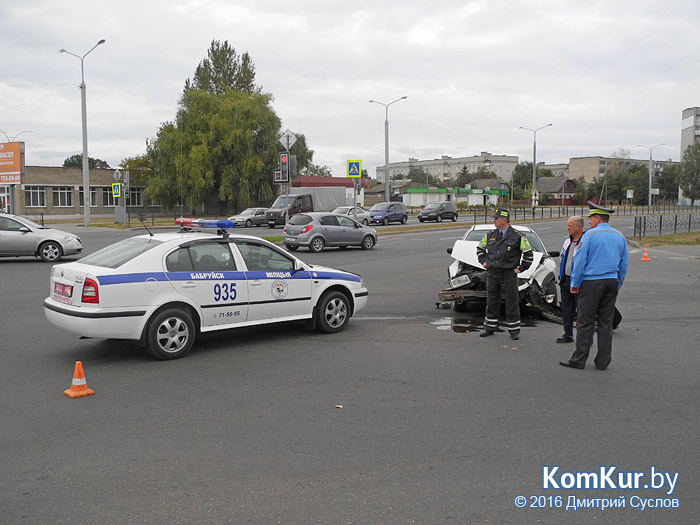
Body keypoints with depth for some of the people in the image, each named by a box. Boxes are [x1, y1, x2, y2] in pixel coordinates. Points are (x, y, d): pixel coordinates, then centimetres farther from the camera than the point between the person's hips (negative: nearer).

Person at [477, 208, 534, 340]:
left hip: (509, 275, -4)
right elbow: (480, 248, 25)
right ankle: (489, 328, 22)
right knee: (492, 302, 11)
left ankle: (514, 330, 10)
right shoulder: (490, 235, 9)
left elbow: (528, 254, 1)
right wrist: (483, 262, 14)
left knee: (512, 303, 1)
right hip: (492, 273, 4)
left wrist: (520, 268, -1)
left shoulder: (517, 236, -4)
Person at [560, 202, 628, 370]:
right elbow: (623, 264, 15)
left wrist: (574, 283, -1)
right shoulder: (620, 236, 11)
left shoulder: (590, 235, -8)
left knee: (585, 322, -1)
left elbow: (580, 261, -9)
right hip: (611, 281, 6)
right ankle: (603, 361, 12)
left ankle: (579, 360, 2)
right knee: (606, 322, 9)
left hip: (591, 282, -6)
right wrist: (618, 285, 22)